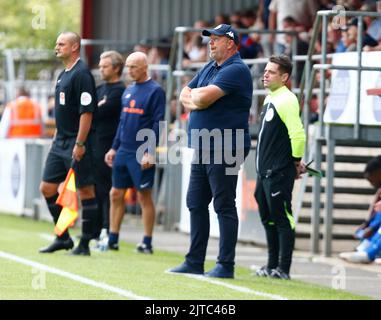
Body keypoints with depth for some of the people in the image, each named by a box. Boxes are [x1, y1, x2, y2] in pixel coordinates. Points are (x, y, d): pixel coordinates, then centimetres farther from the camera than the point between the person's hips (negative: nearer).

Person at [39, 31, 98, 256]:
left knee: (85, 191, -2)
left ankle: (85, 244, 2)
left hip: (77, 143, -10)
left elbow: (87, 112, -19)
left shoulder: (82, 74, -13)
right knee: (47, 188, 8)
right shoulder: (64, 74, 15)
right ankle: (63, 238, 18)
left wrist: (79, 143, -21)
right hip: (61, 142, 10)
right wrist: (58, 136, 19)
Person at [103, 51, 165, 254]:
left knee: (144, 196, -2)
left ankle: (147, 243, 4)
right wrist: (114, 148, 16)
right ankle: (112, 240, 14)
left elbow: (158, 123, -12)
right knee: (116, 194, 7)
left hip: (141, 154, -7)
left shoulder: (155, 91, -8)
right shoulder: (128, 91, 14)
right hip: (123, 152, 7)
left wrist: (150, 152, -18)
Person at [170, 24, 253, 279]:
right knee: (196, 204, 12)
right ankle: (194, 262, 18)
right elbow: (185, 96, 18)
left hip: (225, 149, -10)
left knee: (224, 206, -7)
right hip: (203, 149, 10)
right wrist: (196, 100, -3)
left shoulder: (236, 70, -13)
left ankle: (226, 265, -4)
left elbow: (204, 97, -22)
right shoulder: (210, 68, 18)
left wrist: (195, 95, 0)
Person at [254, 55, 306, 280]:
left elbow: (298, 134, -22)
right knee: (269, 219, 15)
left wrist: (296, 162, -11)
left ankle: (283, 269, -3)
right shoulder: (270, 99, 16)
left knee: (283, 219, -6)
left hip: (279, 173, -10)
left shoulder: (286, 100, -15)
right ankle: (272, 267, 23)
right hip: (264, 172, 10)